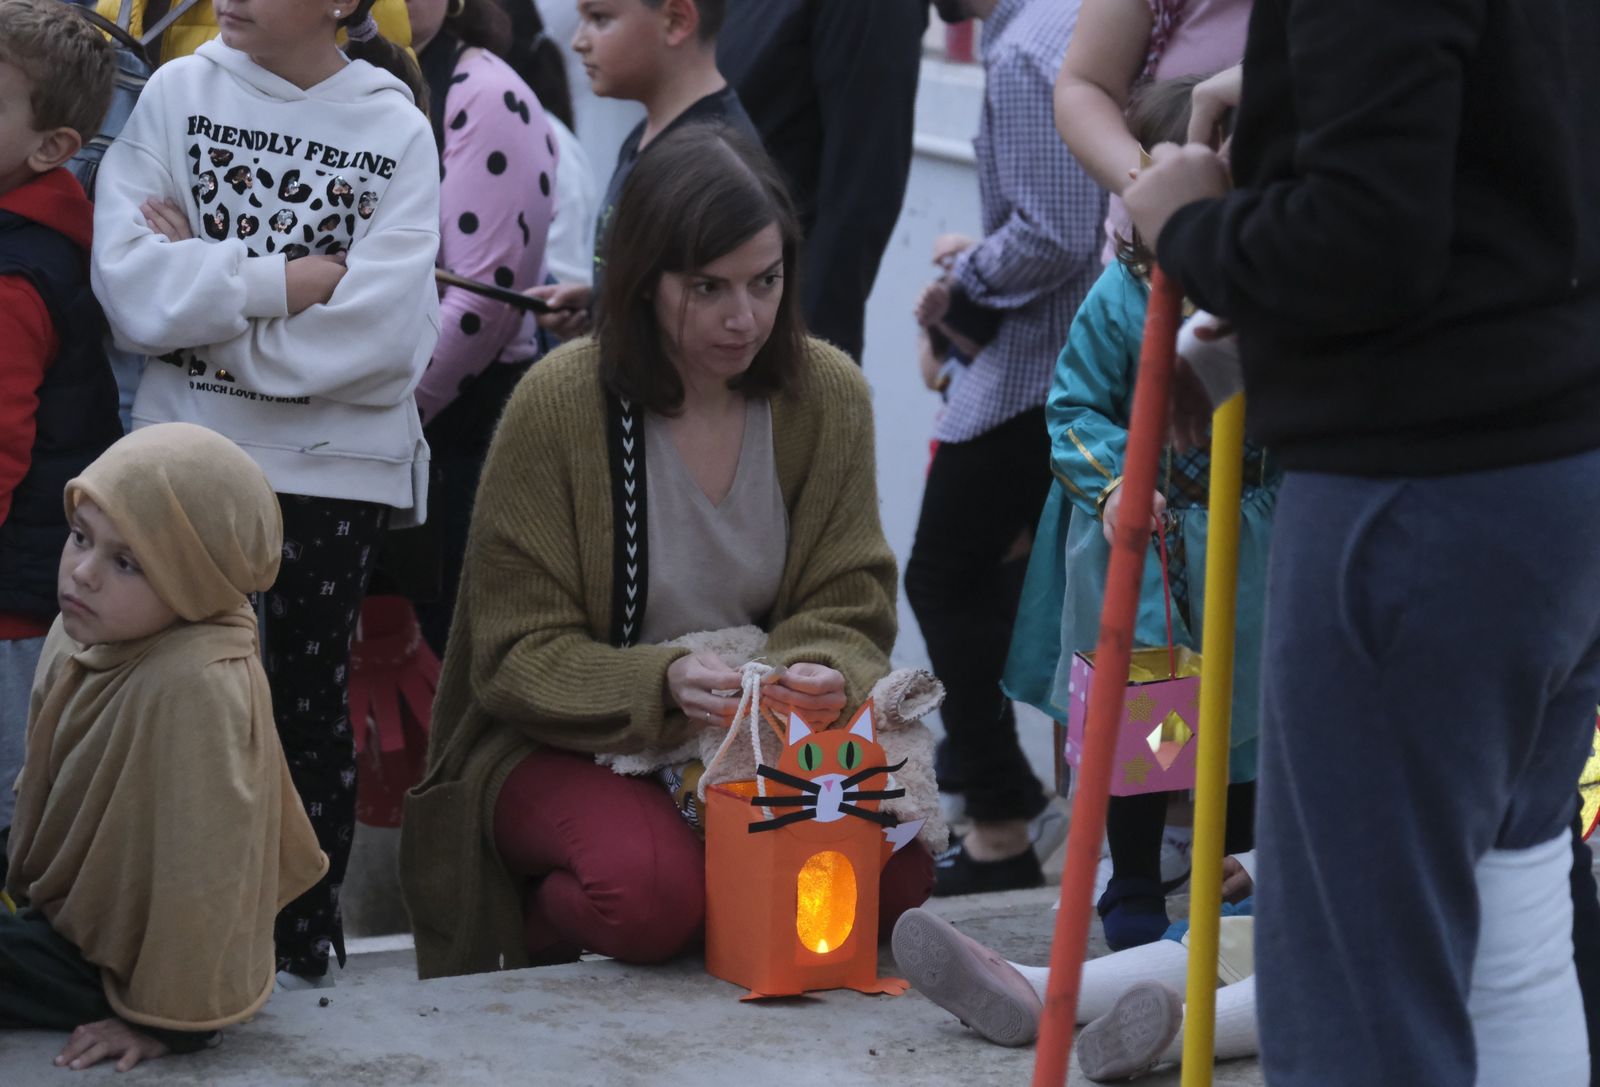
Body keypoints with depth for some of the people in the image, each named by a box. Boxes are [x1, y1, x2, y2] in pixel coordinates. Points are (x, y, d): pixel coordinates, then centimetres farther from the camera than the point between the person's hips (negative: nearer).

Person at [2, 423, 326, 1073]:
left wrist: (170, 1020, -24)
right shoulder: (84, 634, -6)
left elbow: (204, 866, -30)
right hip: (52, 899, 9)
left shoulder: (195, 689, -34)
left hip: (106, 963, -9)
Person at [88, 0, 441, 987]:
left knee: (314, 700, 8)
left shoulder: (397, 129, -4)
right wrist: (288, 282, -17)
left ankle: (312, 942, 20)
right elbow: (130, 288, -12)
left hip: (338, 463, -1)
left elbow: (384, 332, -16)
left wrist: (204, 284, -12)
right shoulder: (178, 94, -1)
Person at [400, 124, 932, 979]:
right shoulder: (561, 402, -14)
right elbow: (519, 658, -11)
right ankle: (540, 928, 1)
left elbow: (847, 611, 1)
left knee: (897, 869, -24)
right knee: (653, 887, -34)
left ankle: (716, 933, 5)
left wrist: (822, 675, -23)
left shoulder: (829, 394, -2)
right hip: (570, 748, -4)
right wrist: (663, 684, -29)